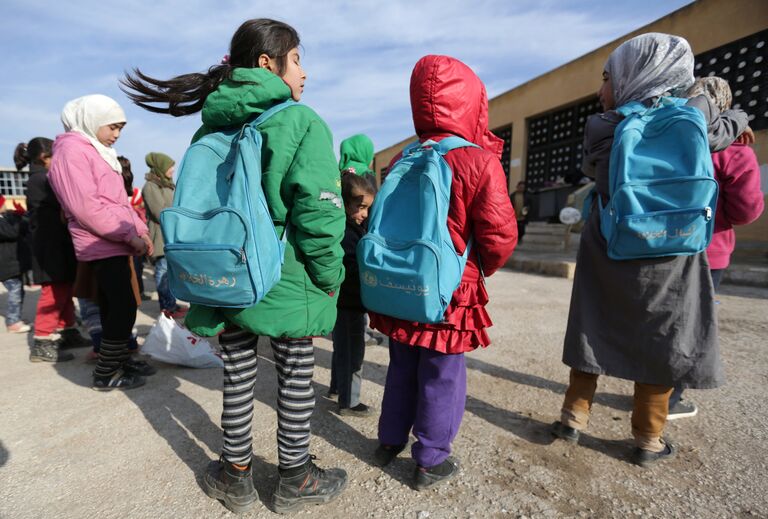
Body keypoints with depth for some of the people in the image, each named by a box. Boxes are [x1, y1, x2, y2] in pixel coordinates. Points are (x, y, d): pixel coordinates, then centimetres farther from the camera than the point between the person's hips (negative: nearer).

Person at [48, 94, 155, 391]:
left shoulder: (97, 151, 22)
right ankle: (105, 374, 6)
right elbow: (85, 206, -19)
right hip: (103, 247, -9)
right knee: (123, 309, -8)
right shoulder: (72, 150, -9)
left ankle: (120, 360, 26)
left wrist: (140, 229, 7)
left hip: (114, 244, 9)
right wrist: (130, 235, -18)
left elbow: (118, 201, 20)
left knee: (115, 308, 14)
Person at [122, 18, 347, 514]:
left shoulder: (211, 127, 10)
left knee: (238, 376, 19)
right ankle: (295, 480, 32)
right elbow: (319, 212, -18)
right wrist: (329, 277, -6)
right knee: (296, 377, 12)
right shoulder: (301, 121, -9)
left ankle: (236, 474, 38)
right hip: (284, 283, -5)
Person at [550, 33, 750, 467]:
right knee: (662, 340, 11)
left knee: (595, 331, 12)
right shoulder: (696, 115, -4)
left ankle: (574, 417, 22)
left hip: (607, 251, 1)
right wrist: (737, 117, 39)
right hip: (668, 253, 0)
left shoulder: (600, 128, -5)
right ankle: (649, 440, 22)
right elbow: (723, 131, 16)